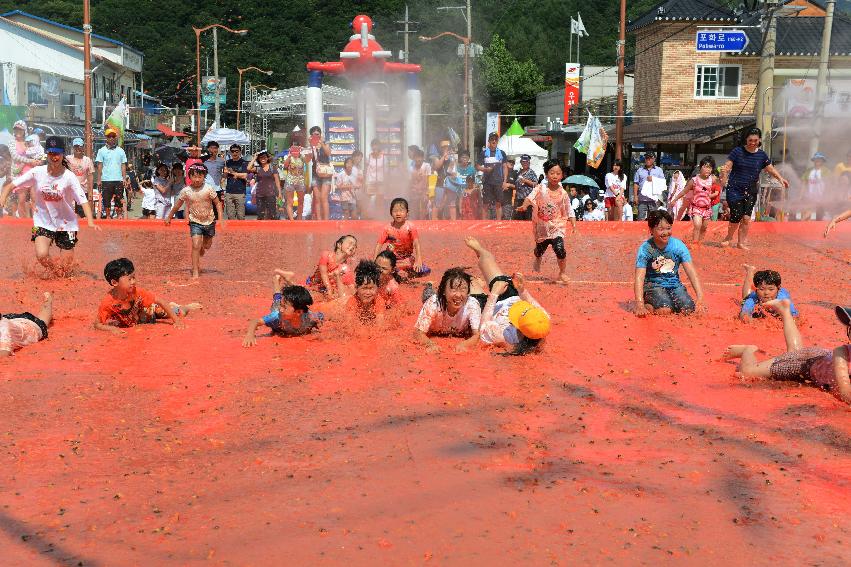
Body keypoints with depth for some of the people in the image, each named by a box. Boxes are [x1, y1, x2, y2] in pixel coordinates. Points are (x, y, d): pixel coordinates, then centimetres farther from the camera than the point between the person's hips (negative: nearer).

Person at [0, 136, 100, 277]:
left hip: (66, 222, -1)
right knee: (41, 255, -20)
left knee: (65, 267, 4)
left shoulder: (69, 177, -16)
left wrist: (90, 221, -39)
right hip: (43, 221, 1)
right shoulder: (37, 172, -10)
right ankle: (55, 272, 13)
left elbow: (83, 200, -23)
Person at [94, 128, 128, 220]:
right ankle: (107, 216, 10)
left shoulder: (120, 151, 9)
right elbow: (99, 166, 3)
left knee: (119, 200, 4)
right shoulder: (102, 151, 4)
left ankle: (120, 215, 10)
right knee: (106, 200, 3)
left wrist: (124, 179, 0)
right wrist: (98, 179, -3)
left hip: (118, 180, 1)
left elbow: (123, 166, 9)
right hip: (106, 180, -1)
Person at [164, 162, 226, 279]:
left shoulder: (209, 189, -14)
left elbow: (217, 203, -5)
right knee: (196, 245, -14)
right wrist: (169, 217, 13)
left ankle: (198, 258, 51)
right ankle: (195, 272, -7)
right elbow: (177, 205, 5)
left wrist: (221, 218, -14)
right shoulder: (185, 191, -10)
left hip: (209, 221, 1)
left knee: (207, 246, 16)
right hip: (195, 222, -1)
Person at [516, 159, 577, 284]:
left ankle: (563, 273, 0)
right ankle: (537, 261, 58)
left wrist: (574, 224, -6)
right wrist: (524, 205, -43)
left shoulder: (563, 193, -3)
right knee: (539, 249, 20)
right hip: (542, 227, 1)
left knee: (559, 248, -21)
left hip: (557, 226, -1)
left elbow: (569, 211, 3)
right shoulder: (540, 189, -8)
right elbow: (530, 197, -23)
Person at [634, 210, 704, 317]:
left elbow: (691, 272, -9)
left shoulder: (678, 245, -6)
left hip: (674, 284, 4)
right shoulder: (645, 248, -14)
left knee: (688, 310, -20)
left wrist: (700, 298, -20)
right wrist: (640, 305, -31)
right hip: (653, 285, -4)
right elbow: (639, 278, -19)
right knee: (664, 310, -30)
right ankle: (647, 306, 1)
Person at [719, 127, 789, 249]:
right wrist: (724, 176, -28)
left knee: (746, 218, -2)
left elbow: (770, 169, 14)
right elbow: (727, 166, -9)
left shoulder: (762, 155, 6)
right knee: (736, 218, -7)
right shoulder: (737, 151, -4)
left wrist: (780, 178, -1)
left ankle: (741, 241, 13)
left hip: (750, 191, 3)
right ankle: (729, 238, 17)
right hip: (734, 189, -3)